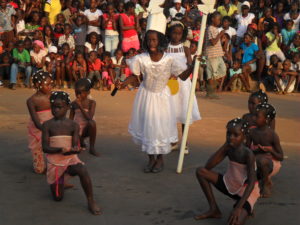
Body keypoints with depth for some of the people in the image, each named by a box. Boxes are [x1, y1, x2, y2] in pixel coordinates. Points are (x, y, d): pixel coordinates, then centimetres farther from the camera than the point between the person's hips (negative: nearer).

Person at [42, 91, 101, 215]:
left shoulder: (73, 125, -2)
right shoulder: (47, 125, -5)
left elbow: (75, 146, -8)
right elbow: (45, 147, -12)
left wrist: (75, 149, -33)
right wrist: (60, 149, -30)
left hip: (71, 158, 0)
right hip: (54, 162, 1)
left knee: (83, 171, -36)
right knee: (58, 197, 4)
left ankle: (91, 201, -20)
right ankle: (59, 181, 38)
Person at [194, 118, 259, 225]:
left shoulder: (248, 154, -24)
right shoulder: (228, 149, -6)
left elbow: (251, 183, -28)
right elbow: (208, 167, -12)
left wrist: (238, 207, -37)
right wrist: (224, 146, -19)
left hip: (246, 192, -7)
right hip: (230, 187, 7)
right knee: (200, 171, -6)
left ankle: (247, 209, 2)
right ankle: (214, 209, 2)